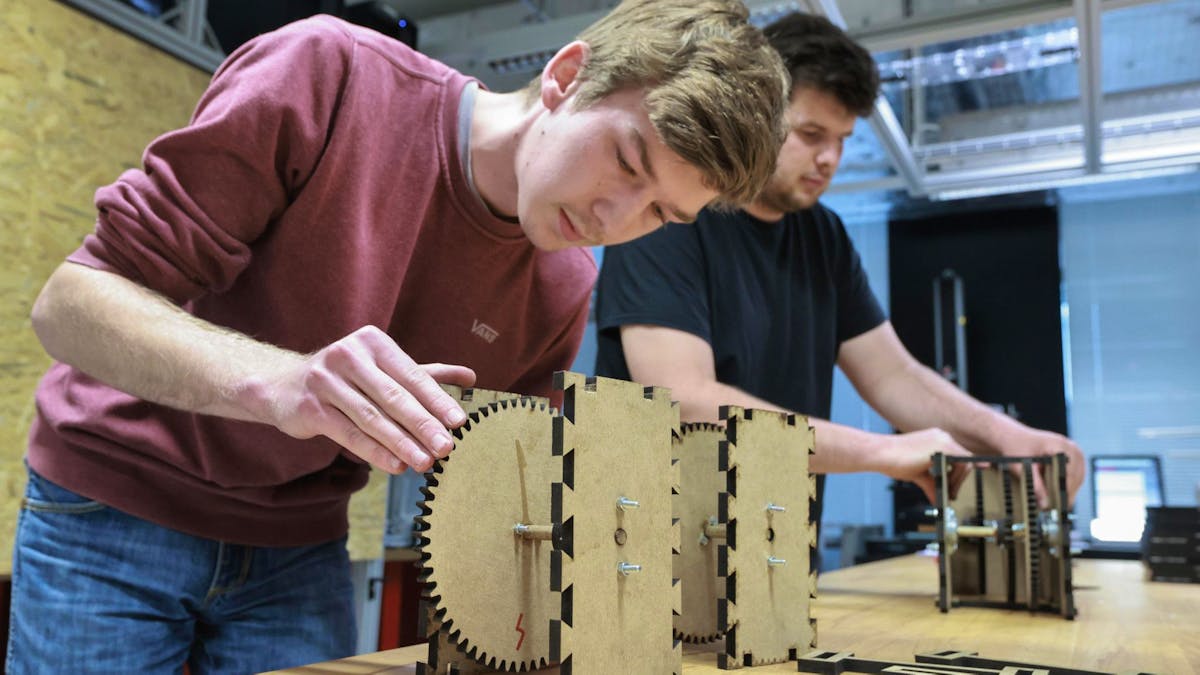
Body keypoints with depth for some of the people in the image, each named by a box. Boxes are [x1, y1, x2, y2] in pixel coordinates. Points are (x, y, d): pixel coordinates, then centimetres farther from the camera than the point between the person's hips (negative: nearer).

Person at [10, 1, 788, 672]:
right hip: (114, 512, -2)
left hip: (301, 549, 3)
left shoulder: (563, 296, -11)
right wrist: (275, 382, -40)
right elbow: (71, 300, -23)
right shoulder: (329, 76, -23)